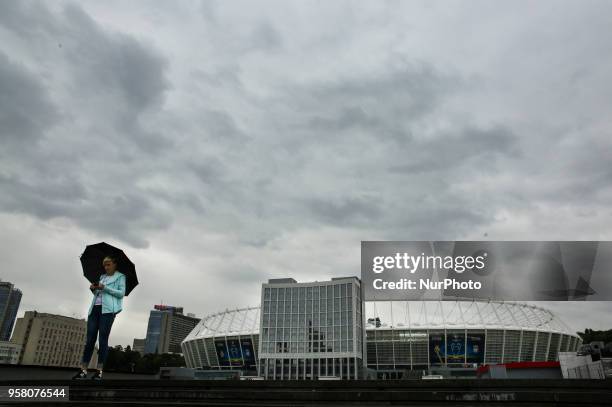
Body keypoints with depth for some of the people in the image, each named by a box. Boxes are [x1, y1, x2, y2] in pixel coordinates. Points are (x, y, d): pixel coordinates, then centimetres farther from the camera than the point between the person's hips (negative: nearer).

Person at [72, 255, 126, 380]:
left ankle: (99, 370, -8)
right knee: (89, 339, -1)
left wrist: (104, 287, -9)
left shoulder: (120, 276, 10)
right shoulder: (102, 276, 26)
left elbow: (121, 293, -2)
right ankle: (83, 370, -2)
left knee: (103, 339, -9)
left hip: (107, 309, -5)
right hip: (94, 308, 5)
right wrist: (93, 289, 5)